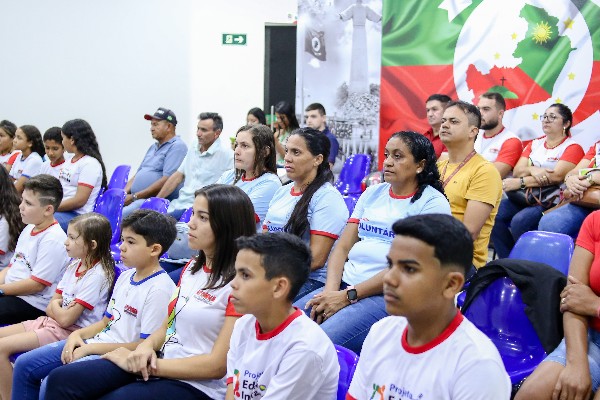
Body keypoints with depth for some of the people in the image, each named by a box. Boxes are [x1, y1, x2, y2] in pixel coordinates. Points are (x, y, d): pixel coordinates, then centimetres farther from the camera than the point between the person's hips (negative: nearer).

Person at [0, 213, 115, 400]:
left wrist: (55, 304, 0)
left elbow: (65, 319, -19)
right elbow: (50, 308, 11)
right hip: (50, 321, 9)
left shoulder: (96, 276, -19)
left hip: (69, 332, -9)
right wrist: (60, 309, -10)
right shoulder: (74, 265, 9)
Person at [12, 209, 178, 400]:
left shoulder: (160, 289, -18)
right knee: (24, 365, 6)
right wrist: (78, 334, 0)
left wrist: (90, 348, -15)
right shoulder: (126, 275, 10)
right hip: (96, 341, 9)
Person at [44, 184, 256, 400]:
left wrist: (152, 365, -14)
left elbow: (218, 365, -17)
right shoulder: (192, 268, 12)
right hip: (159, 362, 8)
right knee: (60, 380, -7)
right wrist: (146, 347, -6)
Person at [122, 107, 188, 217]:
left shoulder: (177, 147, -5)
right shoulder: (154, 147, 26)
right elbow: (137, 174, 26)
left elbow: (166, 181, -16)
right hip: (137, 199, 9)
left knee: (121, 215, -34)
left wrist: (134, 196, -15)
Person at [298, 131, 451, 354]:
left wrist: (348, 296, -16)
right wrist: (331, 291, -6)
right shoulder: (373, 193, 19)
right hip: (344, 284, 6)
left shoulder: (433, 202, -1)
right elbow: (343, 247, 14)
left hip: (388, 295, -6)